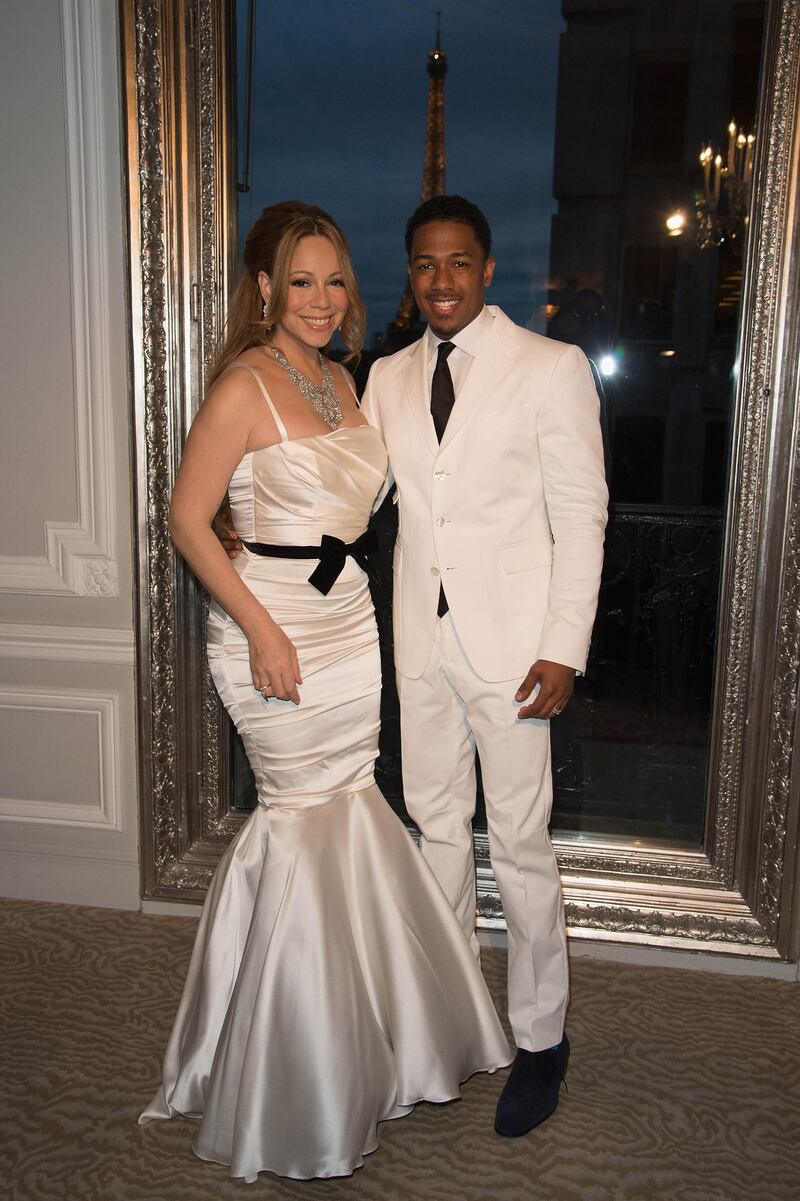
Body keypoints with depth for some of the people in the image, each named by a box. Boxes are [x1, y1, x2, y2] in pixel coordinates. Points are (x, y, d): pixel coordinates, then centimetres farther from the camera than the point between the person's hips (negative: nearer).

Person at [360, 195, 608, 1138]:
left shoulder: (551, 368, -5)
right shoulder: (389, 378, 10)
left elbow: (580, 516, -7)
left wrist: (563, 648, -13)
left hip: (510, 642, -5)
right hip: (422, 638, 5)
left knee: (520, 846, 2)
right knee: (436, 827, 16)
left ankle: (539, 1038, 22)